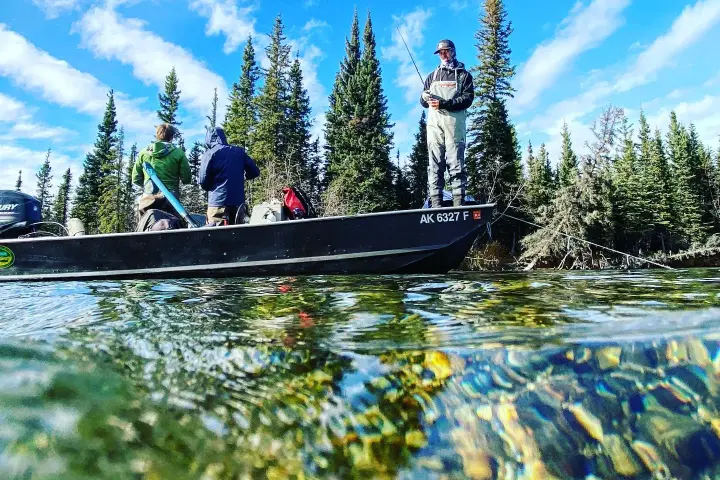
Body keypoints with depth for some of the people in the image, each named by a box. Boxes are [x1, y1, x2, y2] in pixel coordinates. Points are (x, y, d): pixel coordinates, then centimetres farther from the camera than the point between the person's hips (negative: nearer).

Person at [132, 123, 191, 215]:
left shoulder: (144, 152, 6)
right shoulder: (178, 153, -3)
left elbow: (136, 179, 9)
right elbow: (186, 179, -3)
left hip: (148, 199, 3)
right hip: (170, 199, -3)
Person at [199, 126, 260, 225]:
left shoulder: (210, 153, 0)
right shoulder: (239, 151, 12)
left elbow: (203, 181, -4)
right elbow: (255, 172, 13)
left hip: (218, 202, -5)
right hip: (239, 202, 5)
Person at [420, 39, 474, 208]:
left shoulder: (464, 75, 14)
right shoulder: (432, 76, 26)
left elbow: (467, 99, -1)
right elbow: (423, 102, 20)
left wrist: (443, 103, -13)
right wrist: (425, 98, -5)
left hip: (454, 122, -3)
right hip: (434, 123, 3)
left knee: (456, 162, -8)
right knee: (435, 163, -5)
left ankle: (459, 201, -10)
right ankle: (435, 202, -8)